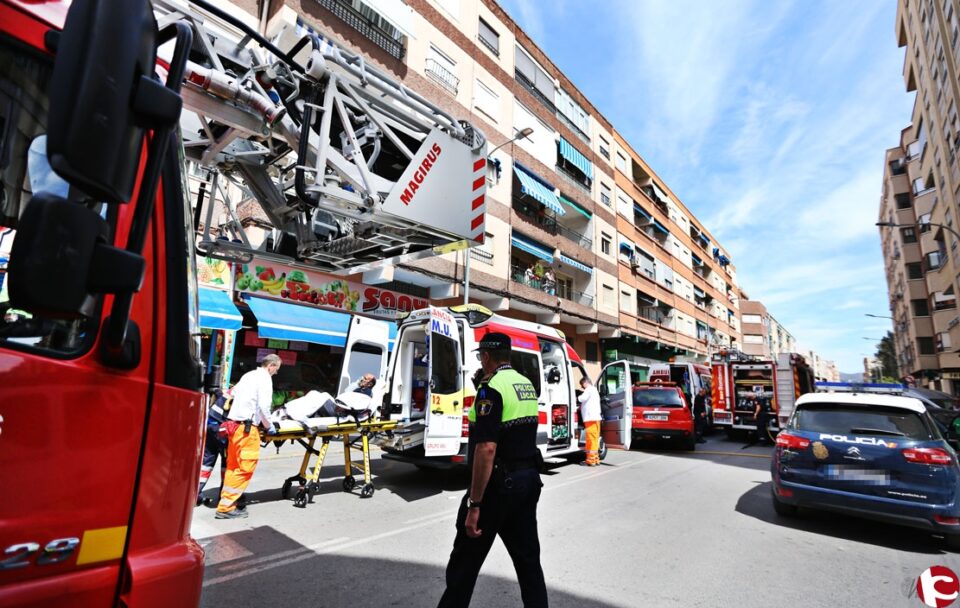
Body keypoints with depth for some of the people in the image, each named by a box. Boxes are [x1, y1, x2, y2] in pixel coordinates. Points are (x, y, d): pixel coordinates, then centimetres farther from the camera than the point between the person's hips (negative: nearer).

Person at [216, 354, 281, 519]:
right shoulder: (265, 378, -8)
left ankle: (227, 502, 21)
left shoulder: (248, 375, 18)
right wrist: (268, 425, 0)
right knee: (245, 467, -3)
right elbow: (263, 405, -16)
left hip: (233, 423, 9)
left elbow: (235, 393, 23)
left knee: (233, 466, 15)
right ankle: (226, 507, 0)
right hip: (247, 427, -9)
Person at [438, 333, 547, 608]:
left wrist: (474, 504, -23)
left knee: (465, 560, 9)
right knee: (528, 557, 17)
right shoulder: (527, 385, 8)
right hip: (529, 479, 8)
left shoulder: (491, 387, -19)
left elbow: (486, 448, -25)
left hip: (498, 483, -8)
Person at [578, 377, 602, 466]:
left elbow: (582, 398, -20)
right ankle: (595, 459, 17)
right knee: (595, 438, 12)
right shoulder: (594, 390, 25)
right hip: (595, 418, 10)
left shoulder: (589, 389, -7)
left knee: (591, 438, -8)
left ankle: (591, 460, -7)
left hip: (591, 418, -10)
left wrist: (575, 398, -3)